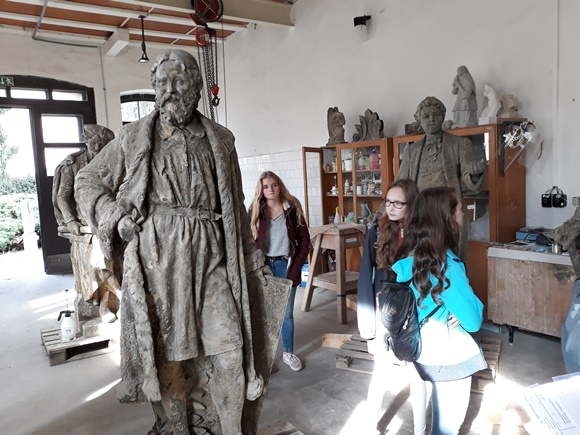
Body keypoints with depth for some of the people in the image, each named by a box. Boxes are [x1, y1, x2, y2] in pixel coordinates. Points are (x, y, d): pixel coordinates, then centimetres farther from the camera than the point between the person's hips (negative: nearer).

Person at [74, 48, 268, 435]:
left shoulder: (220, 140, 10)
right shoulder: (134, 136, 7)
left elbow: (236, 205, 15)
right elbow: (87, 181, 16)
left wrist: (251, 256, 16)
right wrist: (114, 215, -2)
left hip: (210, 258, 1)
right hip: (156, 259, 0)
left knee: (229, 351, 1)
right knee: (164, 353, 8)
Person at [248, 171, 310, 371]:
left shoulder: (292, 208, 0)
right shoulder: (255, 211, 0)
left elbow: (304, 239, 1)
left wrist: (296, 266, -5)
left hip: (286, 266, 0)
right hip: (263, 266, 0)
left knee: (287, 313, 10)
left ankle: (288, 353, 27)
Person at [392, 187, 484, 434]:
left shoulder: (408, 256, -8)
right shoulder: (446, 266, -29)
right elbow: (474, 320, -22)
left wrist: (455, 313, -3)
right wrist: (459, 314, -3)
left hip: (416, 348, 7)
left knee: (420, 410, 27)